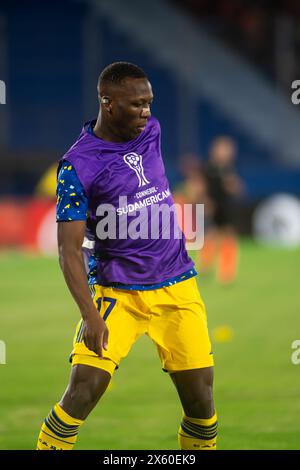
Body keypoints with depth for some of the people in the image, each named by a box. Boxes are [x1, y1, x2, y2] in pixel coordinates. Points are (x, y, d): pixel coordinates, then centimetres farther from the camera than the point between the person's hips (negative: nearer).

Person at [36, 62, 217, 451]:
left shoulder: (151, 131, 5)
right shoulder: (78, 165, -12)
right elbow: (69, 250, -16)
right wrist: (90, 314, -25)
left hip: (177, 287, 5)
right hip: (117, 293, -5)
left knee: (199, 394, -1)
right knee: (86, 385, -17)